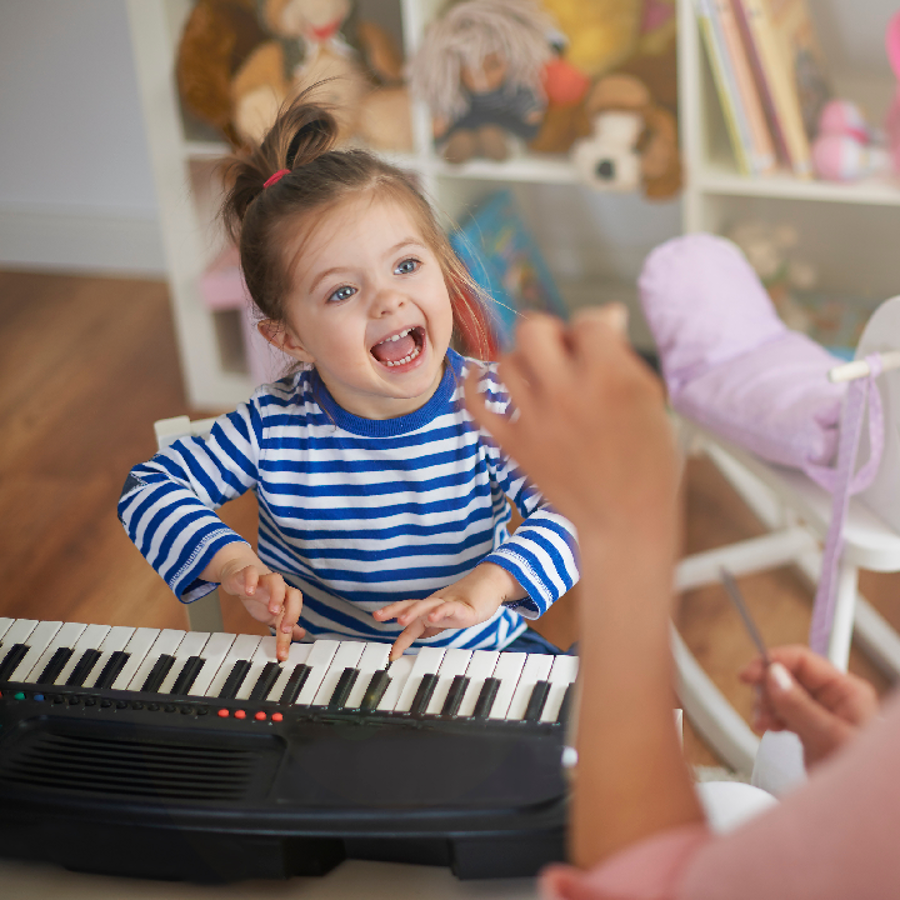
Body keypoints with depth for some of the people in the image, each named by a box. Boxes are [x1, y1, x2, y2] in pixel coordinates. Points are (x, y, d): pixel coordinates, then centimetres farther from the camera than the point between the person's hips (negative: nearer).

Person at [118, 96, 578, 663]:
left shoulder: (491, 408, -12)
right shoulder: (271, 429, -11)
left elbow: (572, 511, -17)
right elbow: (149, 489, -3)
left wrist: (486, 584, -35)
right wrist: (233, 562, -21)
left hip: (477, 655, 2)